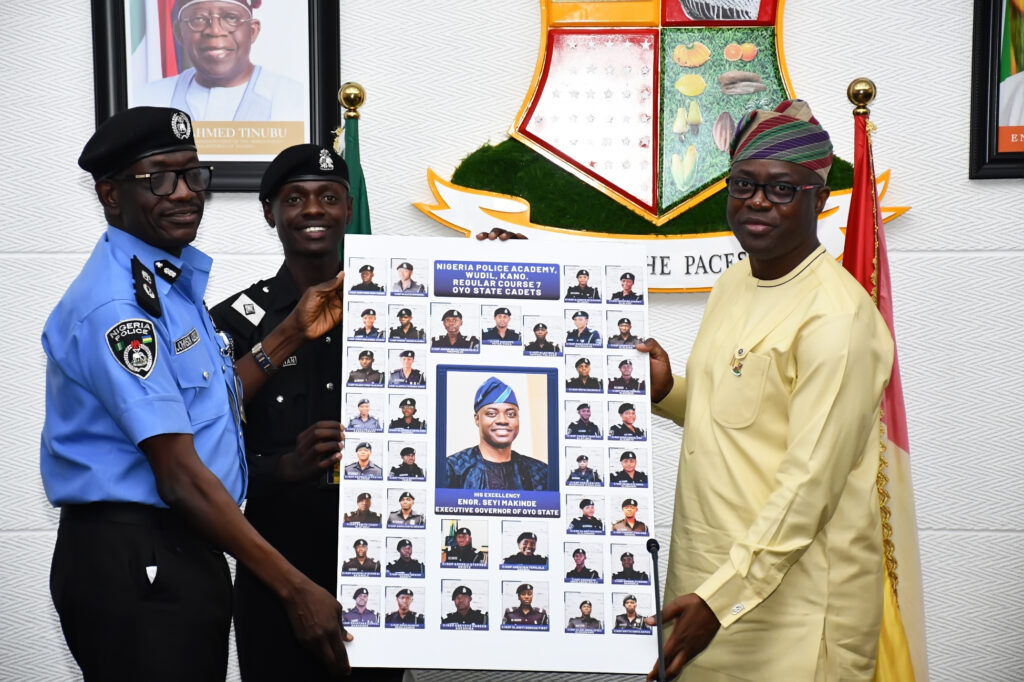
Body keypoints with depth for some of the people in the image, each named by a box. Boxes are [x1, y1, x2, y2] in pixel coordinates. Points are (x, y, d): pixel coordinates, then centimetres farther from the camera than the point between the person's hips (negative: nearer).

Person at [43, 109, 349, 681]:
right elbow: (179, 475, -23)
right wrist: (293, 587, -21)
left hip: (186, 550, 10)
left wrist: (295, 331, 8)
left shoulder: (174, 280, 13)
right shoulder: (115, 305, -19)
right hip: (134, 563, -10)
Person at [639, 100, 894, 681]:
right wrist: (668, 393, 0)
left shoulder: (837, 316, -18)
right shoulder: (733, 285, 9)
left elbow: (810, 484, -21)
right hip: (706, 570, 8)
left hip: (795, 592, -8)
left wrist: (723, 595, -22)